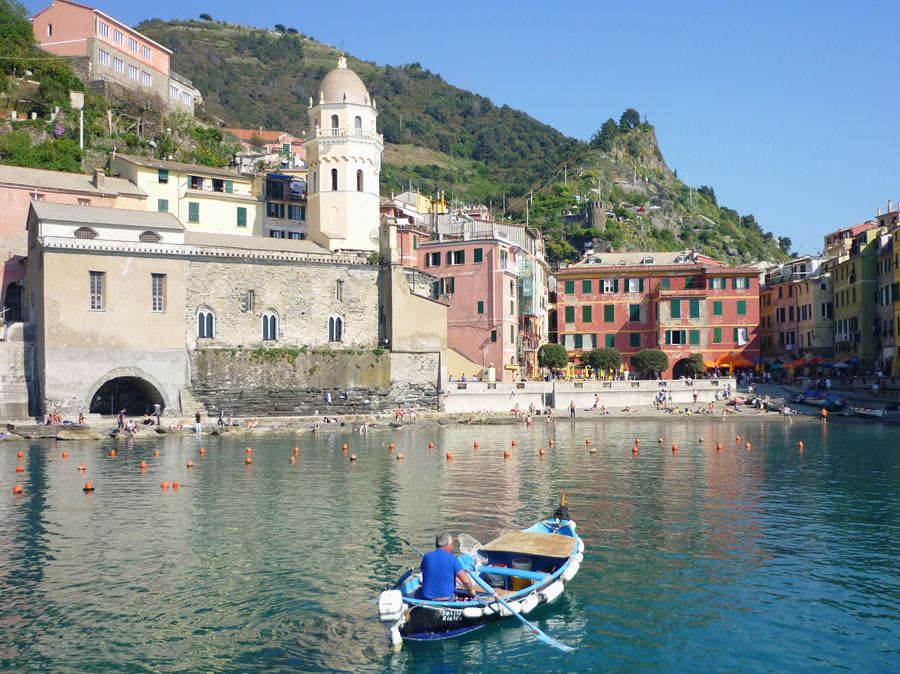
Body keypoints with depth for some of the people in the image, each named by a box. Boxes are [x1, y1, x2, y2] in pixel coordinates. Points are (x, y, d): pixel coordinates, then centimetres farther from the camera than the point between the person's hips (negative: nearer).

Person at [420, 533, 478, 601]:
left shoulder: (426, 556, -2)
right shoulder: (453, 559, -12)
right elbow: (466, 581, -18)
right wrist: (471, 590, 4)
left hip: (427, 597, 4)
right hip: (446, 600, -4)